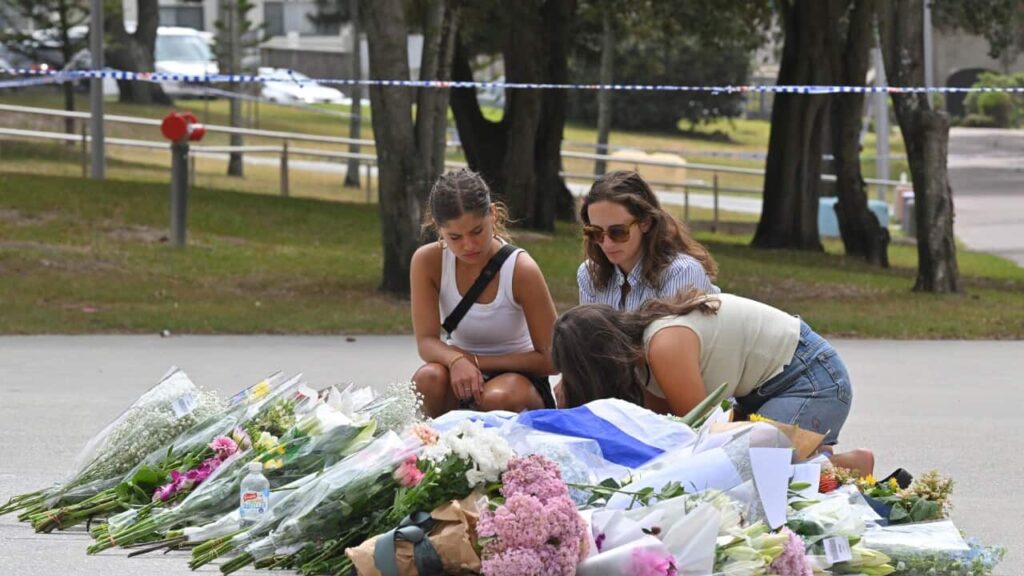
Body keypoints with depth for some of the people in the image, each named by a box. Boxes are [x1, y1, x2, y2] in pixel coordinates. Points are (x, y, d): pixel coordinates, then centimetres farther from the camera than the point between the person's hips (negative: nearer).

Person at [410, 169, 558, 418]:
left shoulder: (522, 270, -19)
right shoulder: (427, 262, -13)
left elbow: (549, 360, -14)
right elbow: (426, 341, -14)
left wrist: (474, 361, -19)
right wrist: (456, 361, -37)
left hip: (518, 373, -2)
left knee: (497, 398, -37)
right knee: (428, 378, -33)